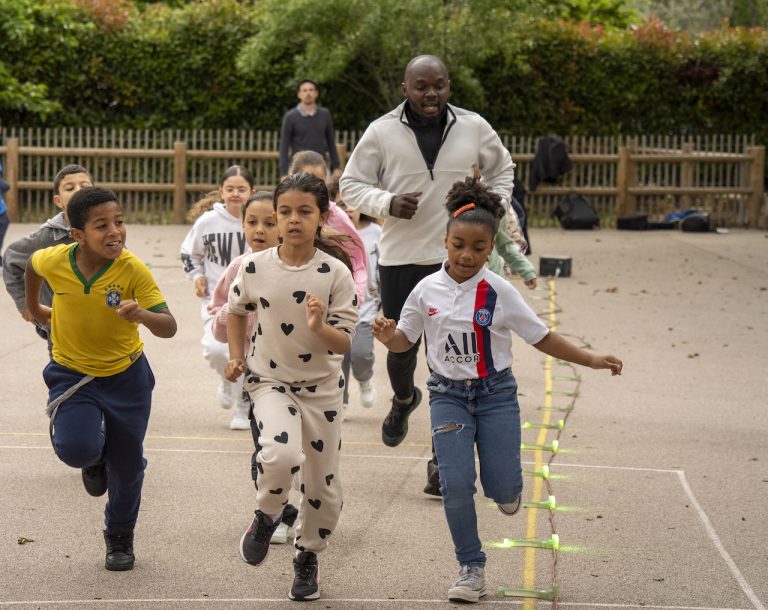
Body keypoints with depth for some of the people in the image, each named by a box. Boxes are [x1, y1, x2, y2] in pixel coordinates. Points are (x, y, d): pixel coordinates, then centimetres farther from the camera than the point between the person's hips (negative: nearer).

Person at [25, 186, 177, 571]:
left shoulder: (133, 270, -25)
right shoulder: (54, 261, -20)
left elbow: (169, 327, -29)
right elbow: (33, 264, 6)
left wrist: (142, 315, -49)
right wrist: (33, 306, 20)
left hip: (125, 374, 0)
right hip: (72, 372, 0)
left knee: (127, 469, 10)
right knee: (77, 449, -24)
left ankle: (120, 539, 39)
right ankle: (95, 460, 16)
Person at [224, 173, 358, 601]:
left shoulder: (336, 273, -14)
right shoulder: (256, 267, -9)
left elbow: (345, 342, -13)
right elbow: (237, 310, 12)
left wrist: (319, 327, -32)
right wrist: (236, 356, 2)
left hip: (322, 386, 1)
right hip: (270, 380, -1)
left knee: (323, 484, 8)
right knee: (281, 455, -28)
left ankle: (308, 558, 33)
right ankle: (267, 517, 3)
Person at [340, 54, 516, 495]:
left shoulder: (474, 128, 0)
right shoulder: (382, 132, -5)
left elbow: (502, 169, 19)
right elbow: (351, 184, 3)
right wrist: (386, 203, -15)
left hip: (457, 259, 0)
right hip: (400, 259, 0)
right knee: (401, 348, 13)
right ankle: (403, 400, 49)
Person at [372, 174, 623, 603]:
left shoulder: (499, 292, -9)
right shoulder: (427, 291, -4)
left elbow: (542, 338, -2)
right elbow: (406, 340, 8)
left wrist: (592, 360, -10)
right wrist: (388, 337, -15)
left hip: (496, 393, -1)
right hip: (448, 394, 1)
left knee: (502, 492, -4)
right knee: (456, 484, -11)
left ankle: (507, 486, 36)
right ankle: (472, 569, 5)